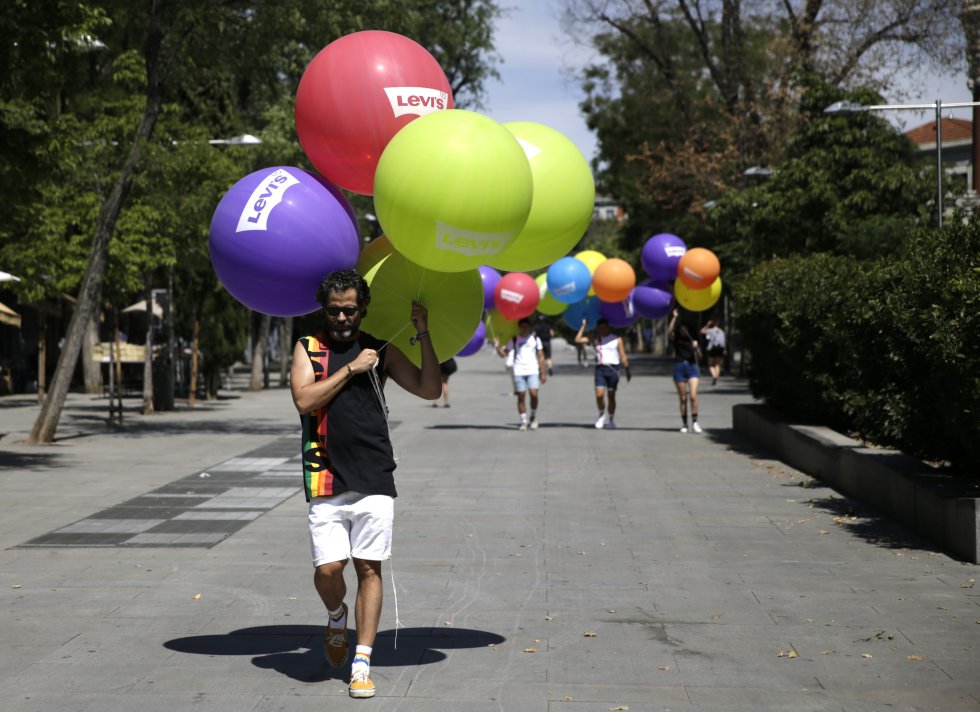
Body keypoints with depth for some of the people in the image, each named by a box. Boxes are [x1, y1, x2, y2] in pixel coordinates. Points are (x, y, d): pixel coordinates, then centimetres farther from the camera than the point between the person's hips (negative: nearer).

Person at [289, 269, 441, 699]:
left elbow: (430, 390, 5)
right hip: (326, 481, -1)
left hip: (374, 481, 1)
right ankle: (336, 617, 27)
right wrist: (350, 368, -10)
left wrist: (423, 335, -2)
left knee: (369, 568, -1)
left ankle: (362, 664, 4)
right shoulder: (308, 348, 8)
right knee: (328, 568, -7)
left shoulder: (381, 352, 10)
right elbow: (304, 400, -8)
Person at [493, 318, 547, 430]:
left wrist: (543, 372, 3)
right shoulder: (514, 340, 10)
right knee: (521, 396, -2)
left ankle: (534, 417, 7)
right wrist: (498, 347, -13)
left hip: (533, 371, -1)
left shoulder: (535, 339, 10)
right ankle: (524, 421, 6)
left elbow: (541, 357, 9)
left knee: (534, 394, -15)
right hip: (519, 372, 1)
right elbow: (503, 354, 6)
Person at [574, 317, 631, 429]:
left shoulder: (617, 339, 6)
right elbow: (578, 340, 3)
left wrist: (627, 371, -3)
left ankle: (611, 419, 16)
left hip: (613, 368, -1)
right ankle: (601, 414, 12)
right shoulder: (594, 339, 12)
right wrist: (583, 326, 3)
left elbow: (623, 357, 3)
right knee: (599, 394, -12)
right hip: (600, 369, 1)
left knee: (611, 395, 3)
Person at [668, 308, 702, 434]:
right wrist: (675, 317, -15)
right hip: (679, 368, 0)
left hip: (692, 367, 0)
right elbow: (669, 331, -13)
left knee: (693, 396, -14)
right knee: (683, 398, 4)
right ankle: (684, 423, 12)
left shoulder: (693, 340, 10)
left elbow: (698, 354, 1)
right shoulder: (676, 339, 6)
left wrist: (695, 347, -18)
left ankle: (695, 422, -8)